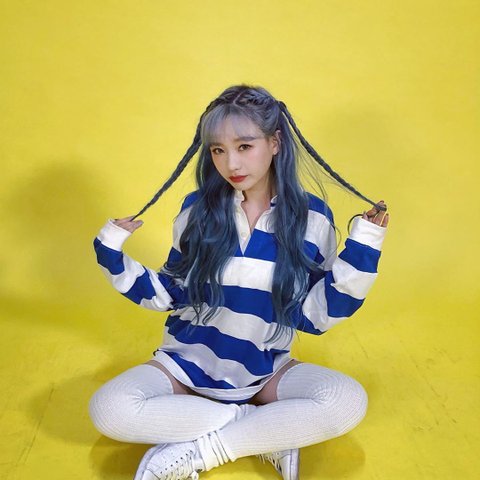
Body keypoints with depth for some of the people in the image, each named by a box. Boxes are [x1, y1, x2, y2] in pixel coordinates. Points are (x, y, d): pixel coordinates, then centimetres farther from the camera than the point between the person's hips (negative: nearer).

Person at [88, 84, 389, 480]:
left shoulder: (311, 216, -7)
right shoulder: (197, 210, -4)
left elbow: (315, 315, -7)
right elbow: (172, 294, 4)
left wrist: (362, 250, -16)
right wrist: (114, 258, -7)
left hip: (265, 373, -1)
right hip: (188, 363, 1)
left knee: (348, 401, -28)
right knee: (108, 409, -25)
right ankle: (266, 429, -16)